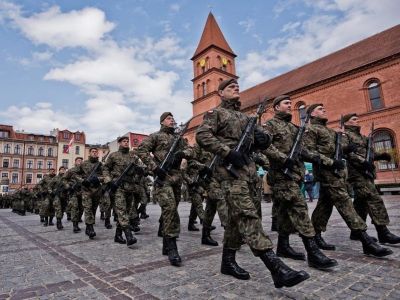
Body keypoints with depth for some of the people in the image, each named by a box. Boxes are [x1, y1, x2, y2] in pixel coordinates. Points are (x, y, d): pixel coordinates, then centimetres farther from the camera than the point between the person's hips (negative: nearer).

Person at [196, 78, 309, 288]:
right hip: (229, 169, -7)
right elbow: (202, 136, -10)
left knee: (237, 216, 8)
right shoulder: (215, 113, 7)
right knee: (247, 214, -17)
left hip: (248, 169, 8)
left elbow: (261, 143, 24)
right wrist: (228, 152, -19)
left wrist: (262, 138, -2)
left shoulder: (244, 117, 26)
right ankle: (275, 267, -22)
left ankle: (228, 261, 20)